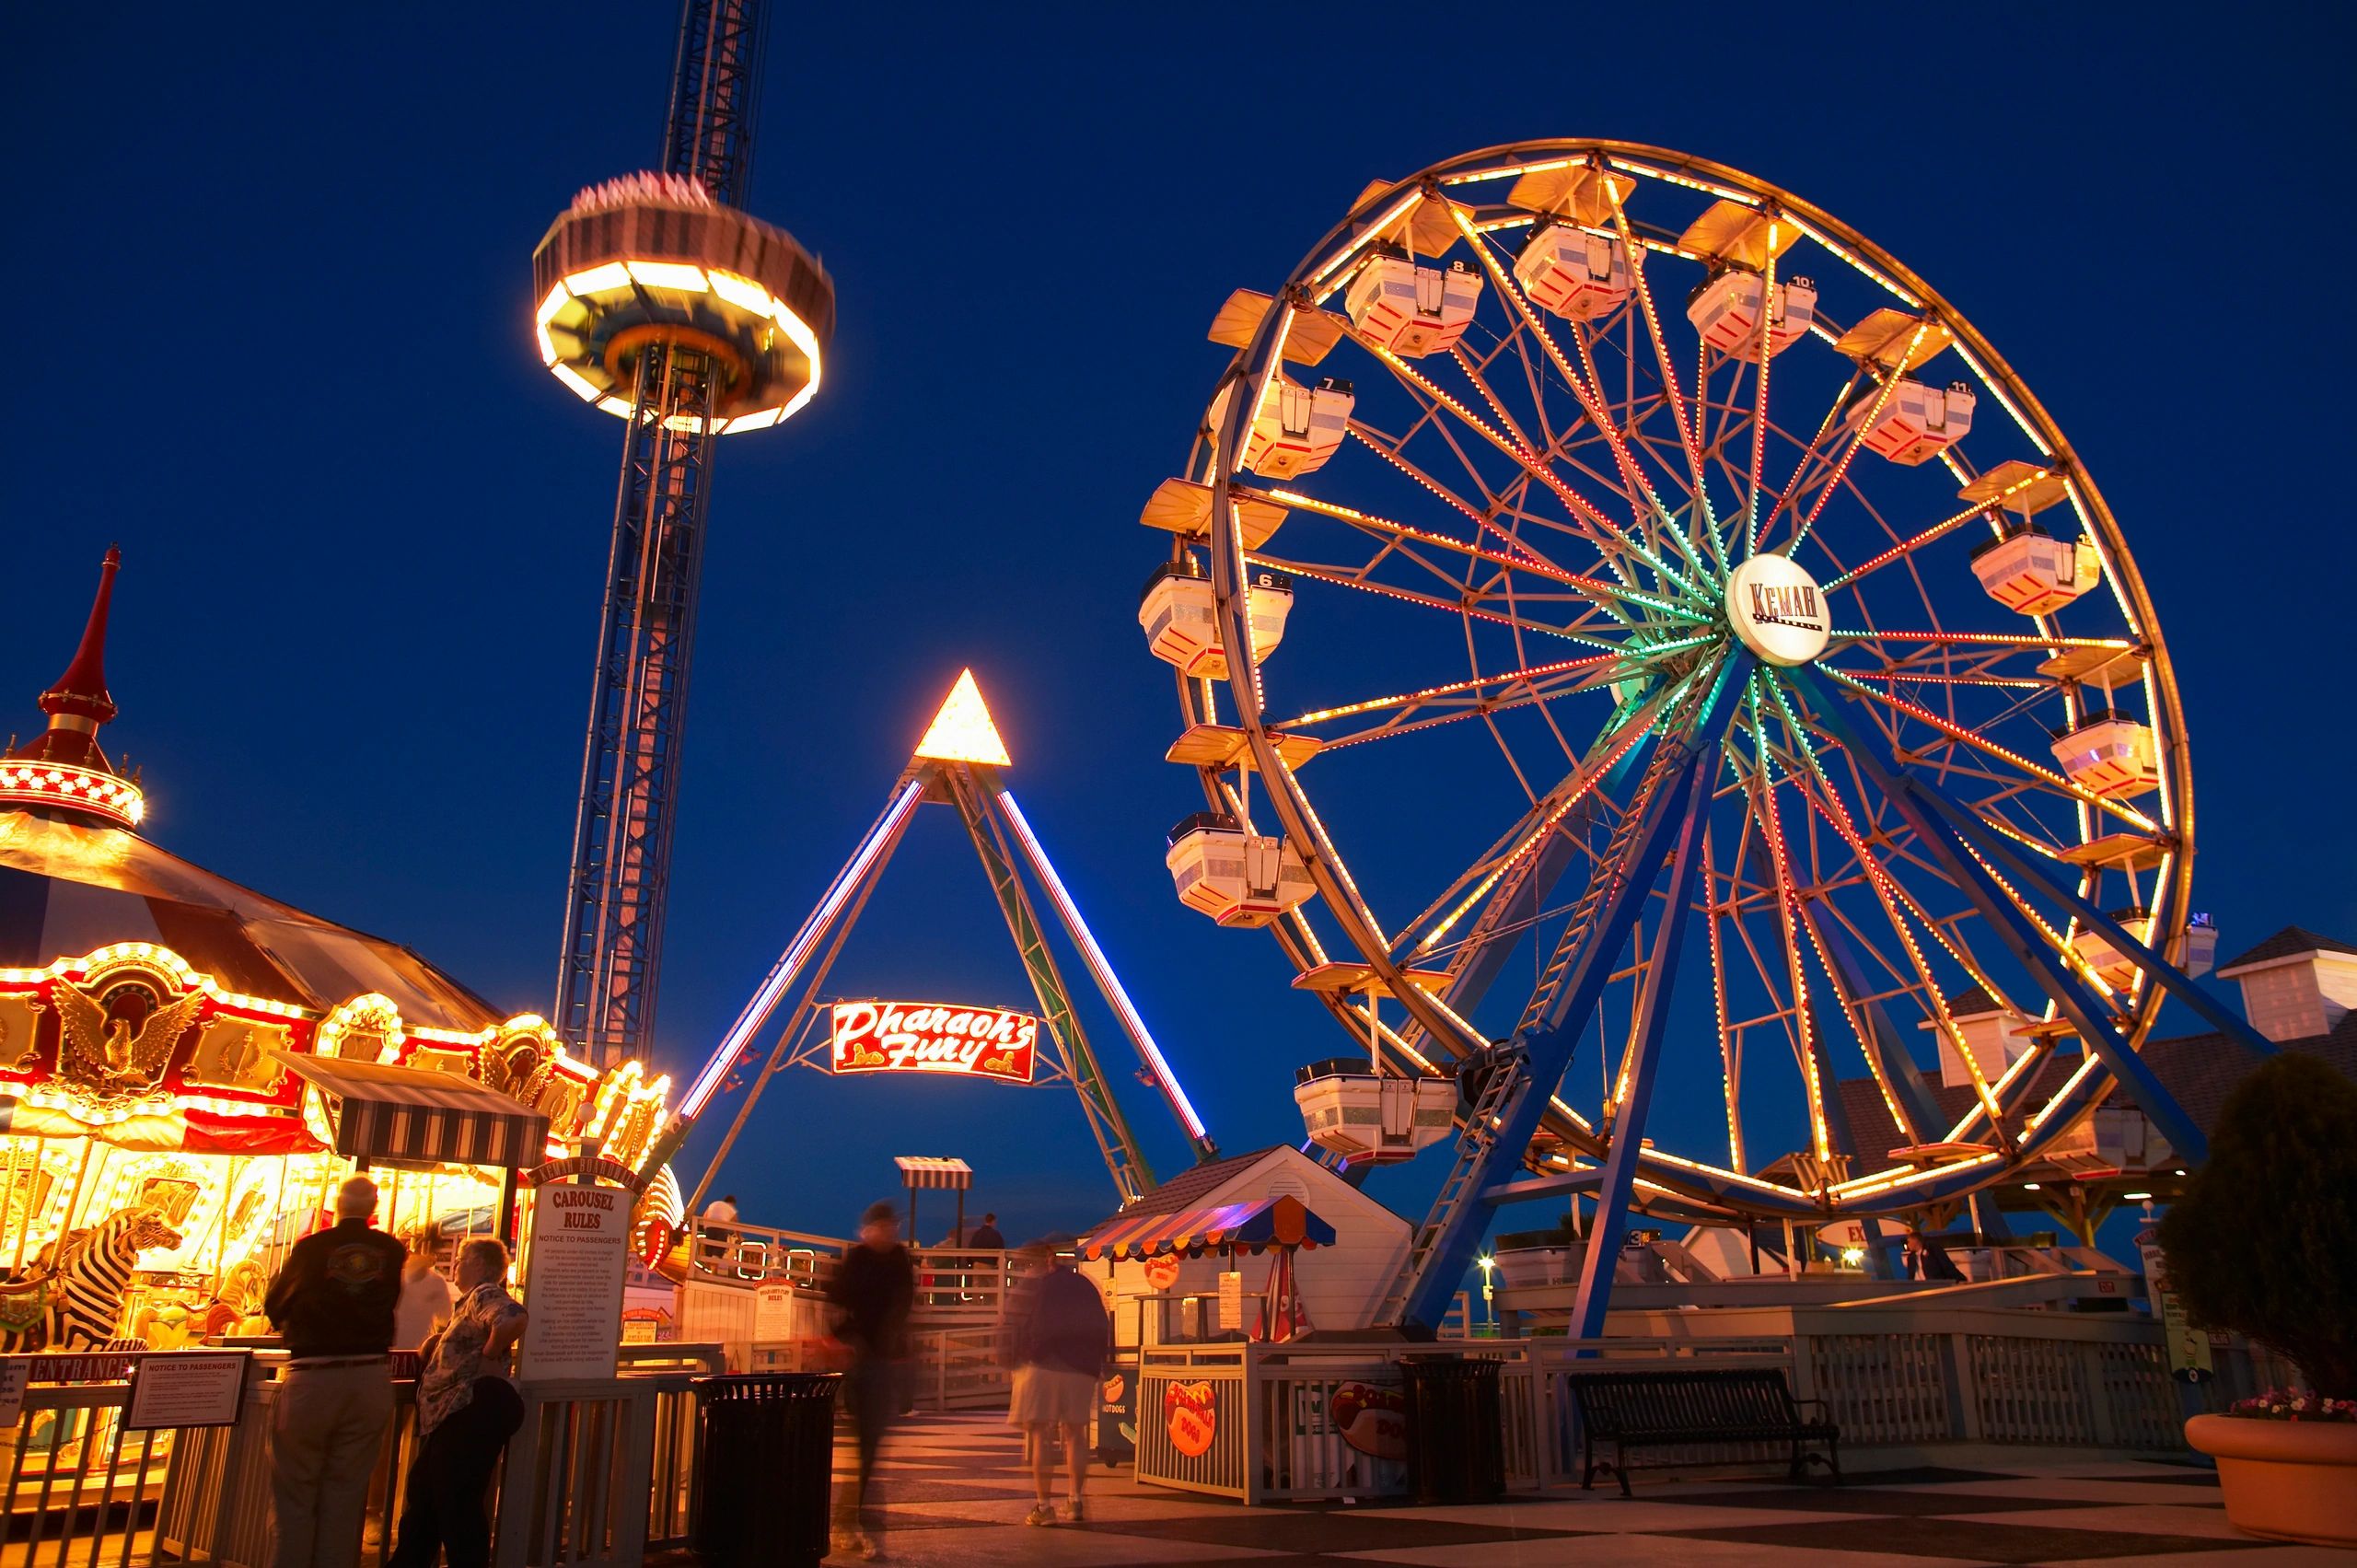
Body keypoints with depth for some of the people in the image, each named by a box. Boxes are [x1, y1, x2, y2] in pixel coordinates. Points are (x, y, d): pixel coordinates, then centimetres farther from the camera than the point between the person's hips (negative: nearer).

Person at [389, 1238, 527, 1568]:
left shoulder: (485, 1294, -11)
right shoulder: (472, 1299, 23)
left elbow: (513, 1318, -33)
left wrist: (489, 1354, -19)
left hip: (472, 1411, -11)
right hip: (454, 1417, 11)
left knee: (456, 1504, -7)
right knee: (422, 1497, 19)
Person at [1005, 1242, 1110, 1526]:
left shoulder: (1030, 1288, -3)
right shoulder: (1085, 1287, 13)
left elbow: (1012, 1330, -3)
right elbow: (1103, 1330, 15)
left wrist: (1015, 1363, 9)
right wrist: (1097, 1366, 20)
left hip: (1041, 1368, -4)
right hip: (1081, 1372, 4)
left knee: (1041, 1437, 0)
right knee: (1075, 1435, 13)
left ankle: (1044, 1505, -2)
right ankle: (1075, 1502, 11)